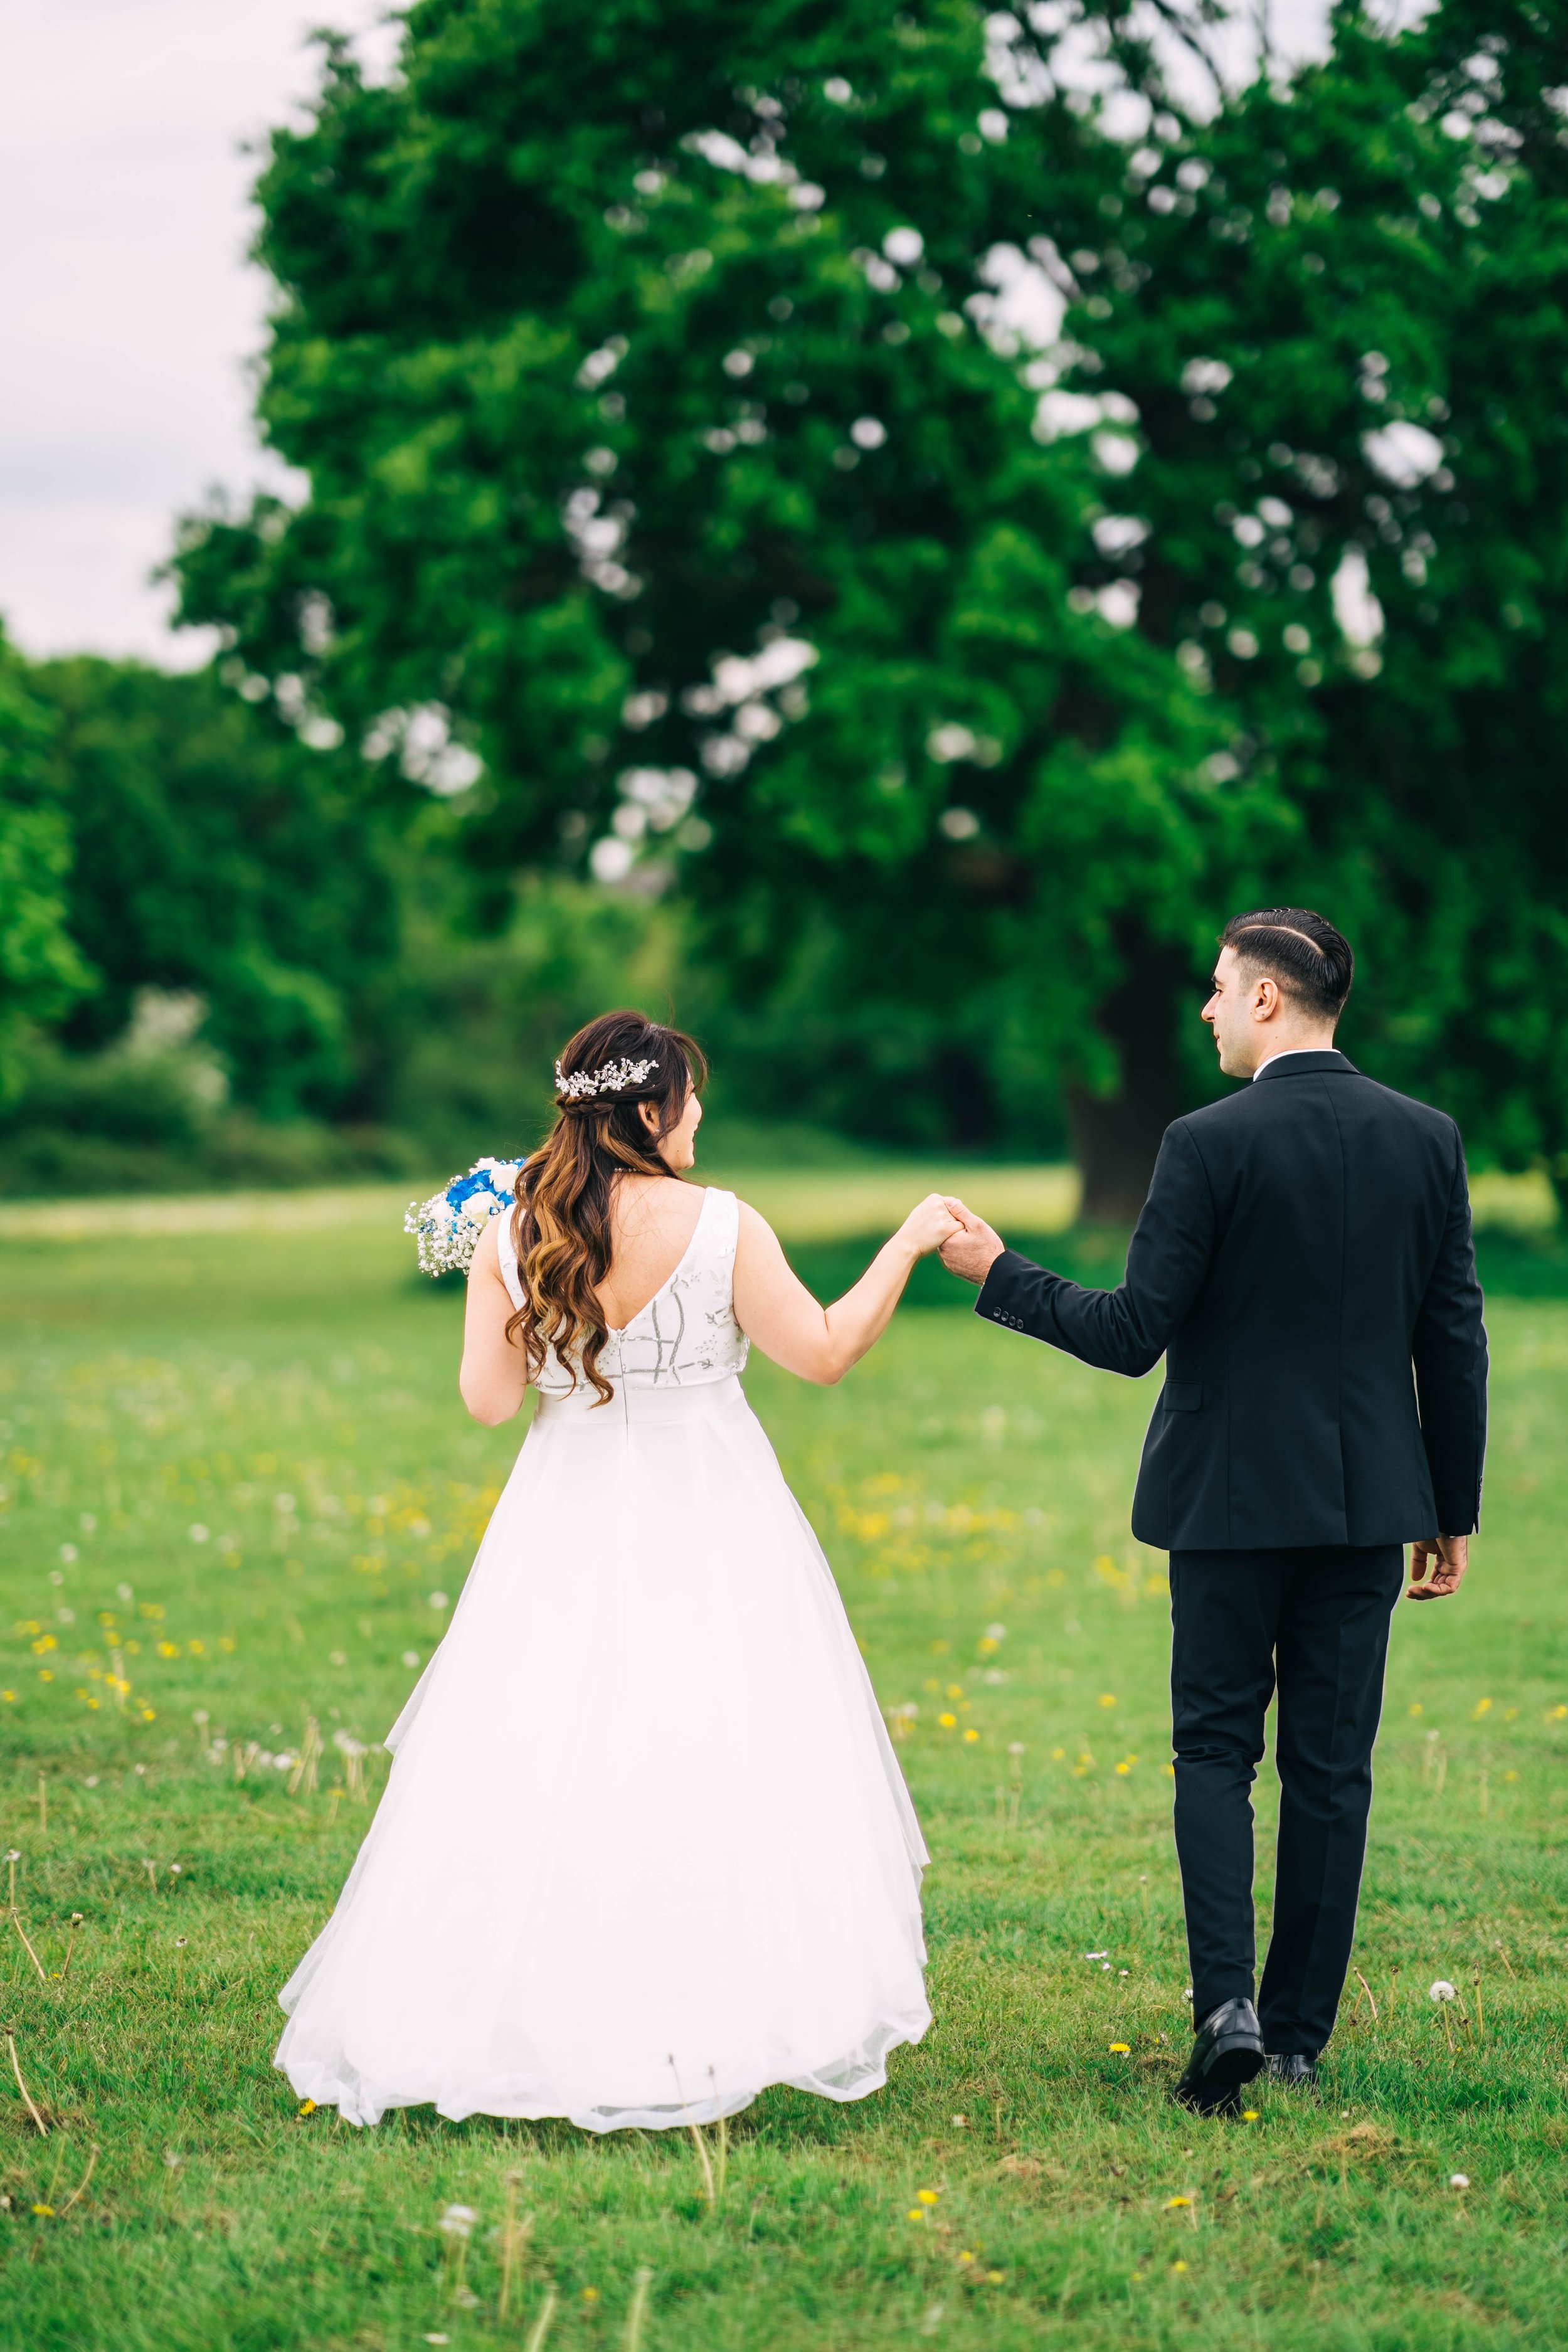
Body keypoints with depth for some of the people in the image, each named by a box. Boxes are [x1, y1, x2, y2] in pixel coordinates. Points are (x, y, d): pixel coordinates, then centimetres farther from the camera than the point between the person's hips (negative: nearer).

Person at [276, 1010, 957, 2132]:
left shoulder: (511, 1236, -4)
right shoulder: (720, 1227, -11)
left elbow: (488, 1398, -2)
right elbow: (824, 1354, -5)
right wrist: (907, 1244, 6)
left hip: (568, 1538, 3)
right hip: (707, 1527, -3)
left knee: (549, 1769, 9)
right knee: (713, 1773, 4)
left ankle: (543, 2012, 12)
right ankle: (716, 2028, 5)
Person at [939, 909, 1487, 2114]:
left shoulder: (1211, 1143, -12)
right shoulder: (1427, 1138, 1)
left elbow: (1132, 1334, -13)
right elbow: (1455, 1342, 4)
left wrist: (998, 1275, 0)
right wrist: (1452, 1513, 12)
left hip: (1232, 1502, -3)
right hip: (1368, 1503, 3)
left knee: (1216, 1753, 9)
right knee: (1332, 1767, 10)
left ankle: (1228, 2003, -7)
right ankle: (1300, 2035, 14)